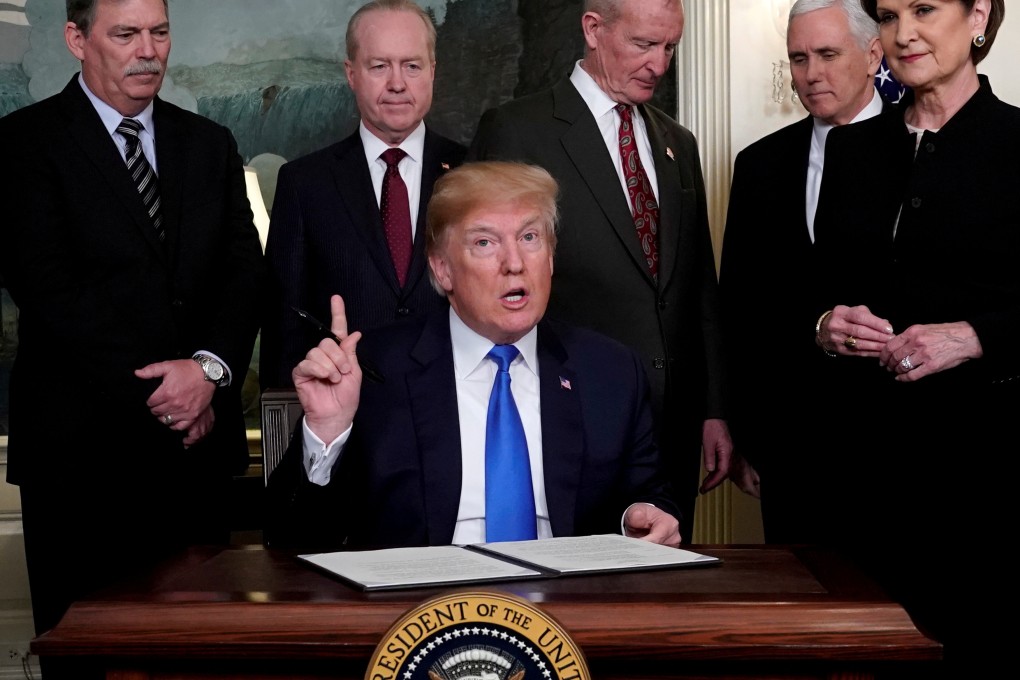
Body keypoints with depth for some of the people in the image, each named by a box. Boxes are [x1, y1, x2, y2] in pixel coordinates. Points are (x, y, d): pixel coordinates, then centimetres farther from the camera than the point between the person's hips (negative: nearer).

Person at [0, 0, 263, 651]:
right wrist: (155, 392, -13)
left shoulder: (211, 144, 14)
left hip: (201, 439, 4)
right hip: (84, 444, -4)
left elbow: (245, 272, 6)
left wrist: (211, 367, -13)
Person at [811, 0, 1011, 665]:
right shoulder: (852, 149, 12)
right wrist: (825, 324, -1)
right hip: (870, 441, 4)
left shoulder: (1010, 141, -2)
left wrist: (973, 336, -17)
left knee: (977, 640, -2)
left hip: (985, 441, -4)